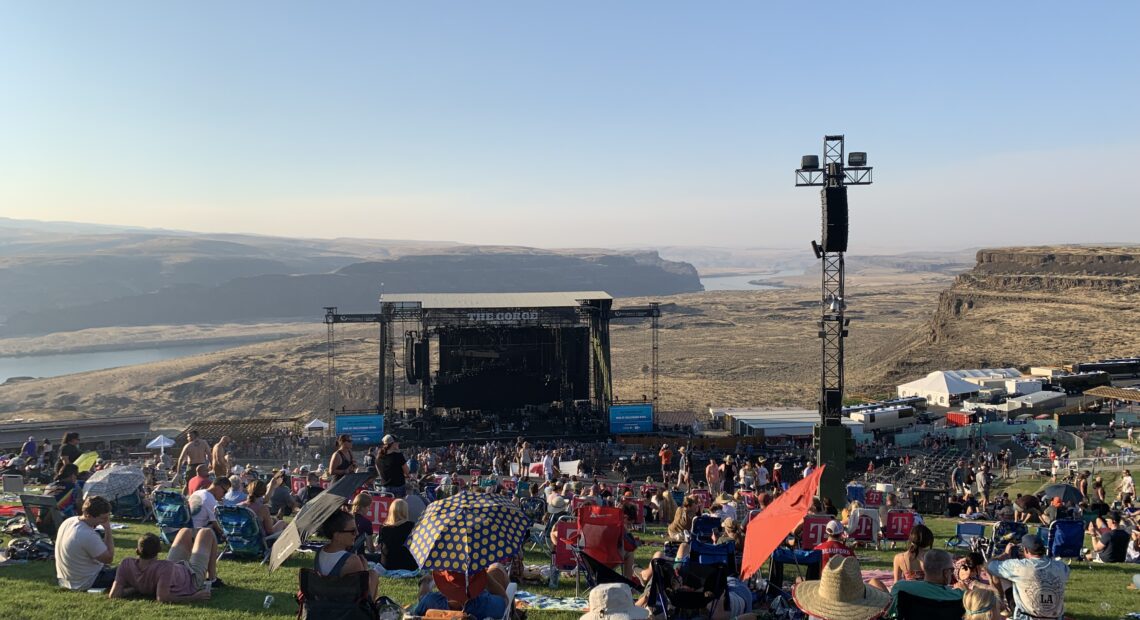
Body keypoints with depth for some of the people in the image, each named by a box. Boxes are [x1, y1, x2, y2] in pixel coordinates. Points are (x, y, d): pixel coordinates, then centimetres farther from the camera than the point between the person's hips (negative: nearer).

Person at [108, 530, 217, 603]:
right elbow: (162, 598, -52)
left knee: (186, 531, 27)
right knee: (207, 533, 15)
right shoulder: (164, 567, -48)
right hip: (193, 578, -5)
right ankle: (211, 579, 32)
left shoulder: (126, 565, -32)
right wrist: (192, 598, -44)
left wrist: (136, 588, -22)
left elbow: (113, 595, -31)